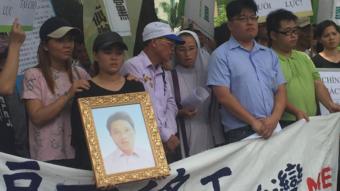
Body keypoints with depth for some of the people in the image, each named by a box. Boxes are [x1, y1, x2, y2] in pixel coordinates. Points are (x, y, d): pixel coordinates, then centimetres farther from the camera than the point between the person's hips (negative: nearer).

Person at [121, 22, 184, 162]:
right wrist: (165, 136, -12)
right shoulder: (133, 66, -11)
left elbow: (170, 103, 14)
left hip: (167, 142, 7)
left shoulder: (162, 72, 16)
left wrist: (170, 133, -3)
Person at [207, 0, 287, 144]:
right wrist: (253, 122, -14)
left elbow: (280, 90, 10)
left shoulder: (270, 54, 14)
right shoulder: (221, 55, -2)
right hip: (240, 133, -4)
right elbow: (223, 96, -10)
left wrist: (274, 118, -8)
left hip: (273, 128, 4)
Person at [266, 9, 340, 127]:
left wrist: (330, 104, -3)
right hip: (285, 124, -6)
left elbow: (317, 84, 13)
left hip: (312, 122, 6)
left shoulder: (304, 57, 17)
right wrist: (295, 111, -26)